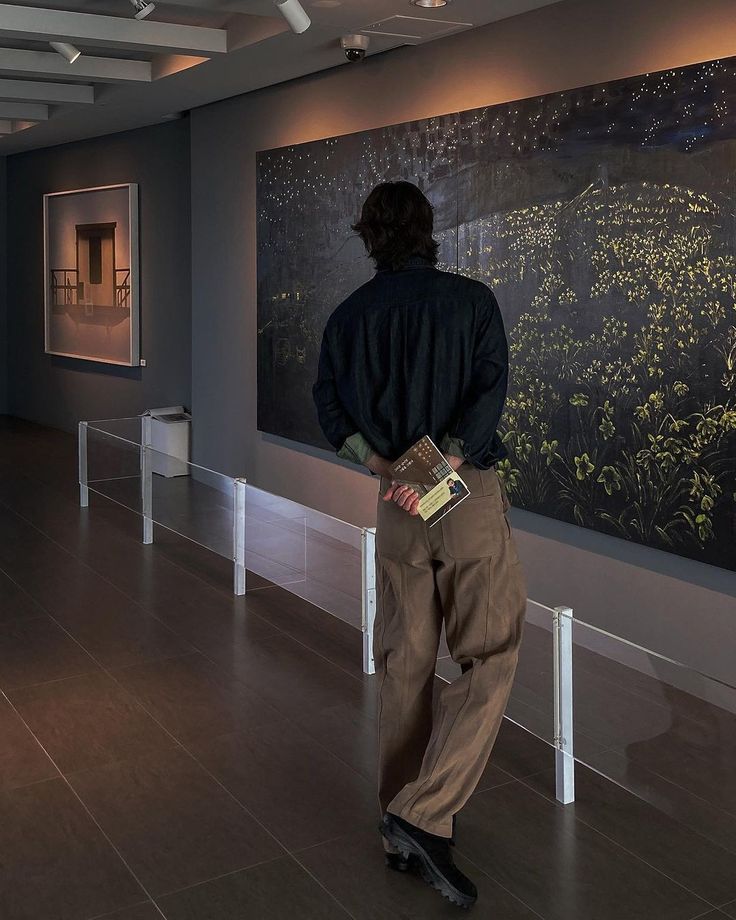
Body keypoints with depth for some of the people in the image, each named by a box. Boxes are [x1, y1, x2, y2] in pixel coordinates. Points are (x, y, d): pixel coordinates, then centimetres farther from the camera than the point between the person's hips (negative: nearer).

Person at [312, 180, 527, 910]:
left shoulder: (348, 315, 6)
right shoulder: (471, 300, -4)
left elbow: (329, 405, -1)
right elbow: (489, 388, -16)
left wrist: (382, 465, -7)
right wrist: (442, 465, -21)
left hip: (395, 507, 4)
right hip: (471, 495, -4)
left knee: (403, 664, 12)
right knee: (489, 659, 2)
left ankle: (401, 828, 21)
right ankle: (424, 815, -9)